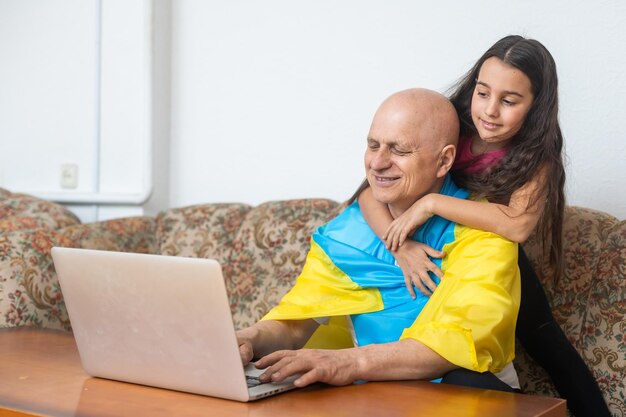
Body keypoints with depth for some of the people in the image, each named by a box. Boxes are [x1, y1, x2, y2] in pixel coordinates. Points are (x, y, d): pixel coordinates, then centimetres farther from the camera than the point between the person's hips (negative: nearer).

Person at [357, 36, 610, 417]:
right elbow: (371, 193, -25)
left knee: (546, 344, 7)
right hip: (436, 263, 0)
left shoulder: (537, 156, -22)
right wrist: (401, 245, -42)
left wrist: (431, 203, -42)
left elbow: (518, 225, -41)